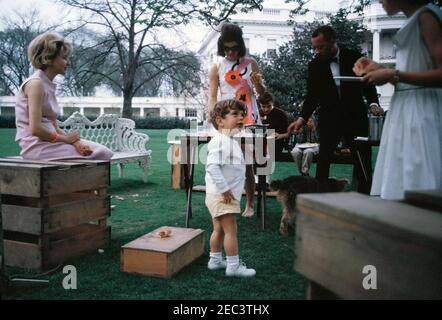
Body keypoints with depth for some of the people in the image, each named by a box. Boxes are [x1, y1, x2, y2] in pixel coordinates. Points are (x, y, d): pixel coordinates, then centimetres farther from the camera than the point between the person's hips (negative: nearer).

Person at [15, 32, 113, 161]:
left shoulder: (48, 85, 16)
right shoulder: (35, 83, -12)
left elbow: (54, 127, 12)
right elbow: (35, 129, -20)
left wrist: (75, 141, -5)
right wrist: (65, 138, -7)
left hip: (48, 141, 9)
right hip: (37, 146, -8)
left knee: (104, 153, -2)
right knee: (97, 155, -13)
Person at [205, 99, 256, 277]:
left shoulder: (231, 141, 14)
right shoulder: (220, 142, -20)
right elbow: (212, 166, -29)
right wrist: (224, 189, -26)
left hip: (226, 195, 10)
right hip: (221, 196, -10)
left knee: (219, 229, 18)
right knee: (231, 230, -4)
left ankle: (215, 260, 30)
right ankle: (233, 266, 4)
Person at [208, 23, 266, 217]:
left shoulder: (250, 63, 6)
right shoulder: (217, 68, 5)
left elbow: (262, 92, 10)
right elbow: (212, 96, 1)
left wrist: (257, 83, -13)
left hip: (249, 121, 0)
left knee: (247, 165, 0)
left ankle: (249, 205, 10)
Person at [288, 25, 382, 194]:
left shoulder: (353, 57, -2)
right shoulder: (315, 65, 0)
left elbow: (368, 83, 3)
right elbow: (312, 96, 2)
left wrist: (373, 103, -14)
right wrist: (302, 118, -10)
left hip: (355, 117, 0)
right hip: (329, 119, 0)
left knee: (363, 160, 3)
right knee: (323, 161, -4)